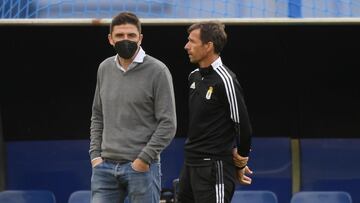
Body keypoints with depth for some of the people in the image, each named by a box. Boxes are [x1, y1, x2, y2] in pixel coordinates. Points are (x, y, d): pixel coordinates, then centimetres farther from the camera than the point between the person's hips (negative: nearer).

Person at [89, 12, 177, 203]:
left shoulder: (157, 71, -7)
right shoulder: (105, 69, 11)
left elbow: (168, 123, -9)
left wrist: (145, 158, -12)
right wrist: (95, 154, 9)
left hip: (141, 167, -5)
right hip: (105, 167, 5)